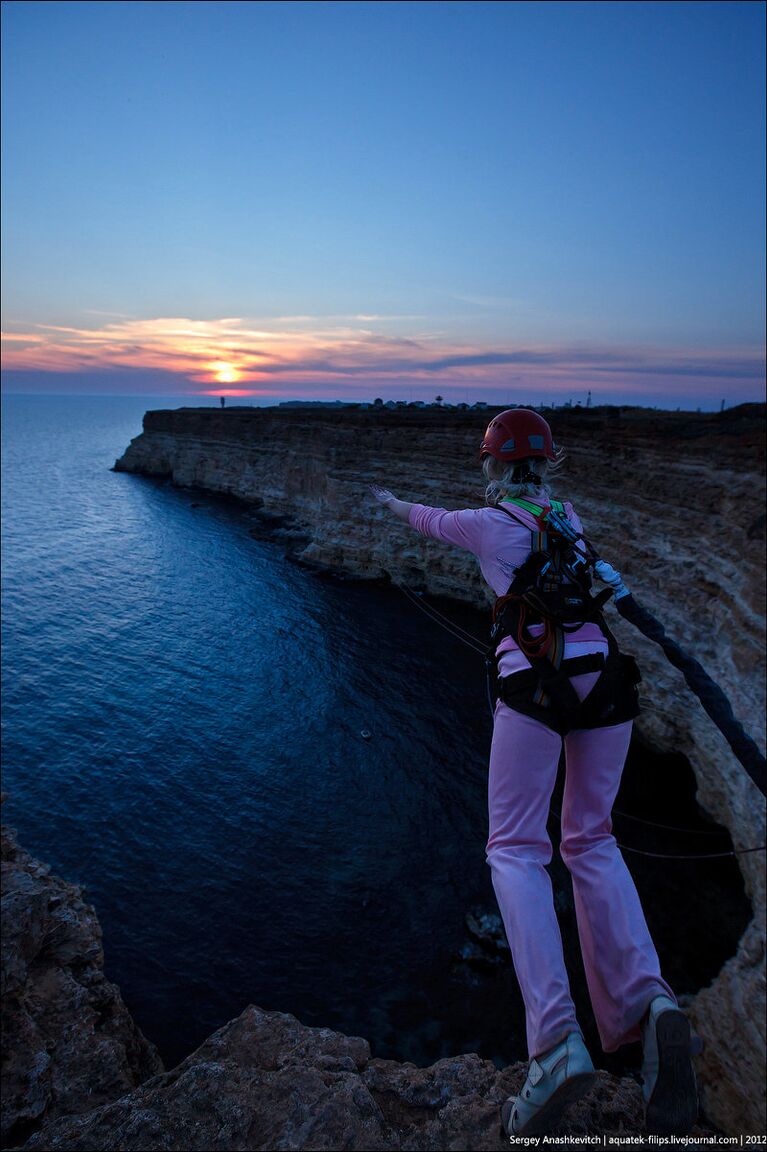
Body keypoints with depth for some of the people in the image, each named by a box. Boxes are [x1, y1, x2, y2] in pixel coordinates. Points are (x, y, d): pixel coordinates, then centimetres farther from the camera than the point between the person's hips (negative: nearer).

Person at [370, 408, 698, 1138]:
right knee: (590, 840, 17)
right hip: (604, 676, 5)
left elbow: (428, 521, 29)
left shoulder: (485, 523, 7)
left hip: (535, 683, -5)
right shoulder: (568, 517, 21)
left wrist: (390, 502, 51)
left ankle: (557, 1041, -13)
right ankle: (646, 1003, -2)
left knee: (515, 850, 2)